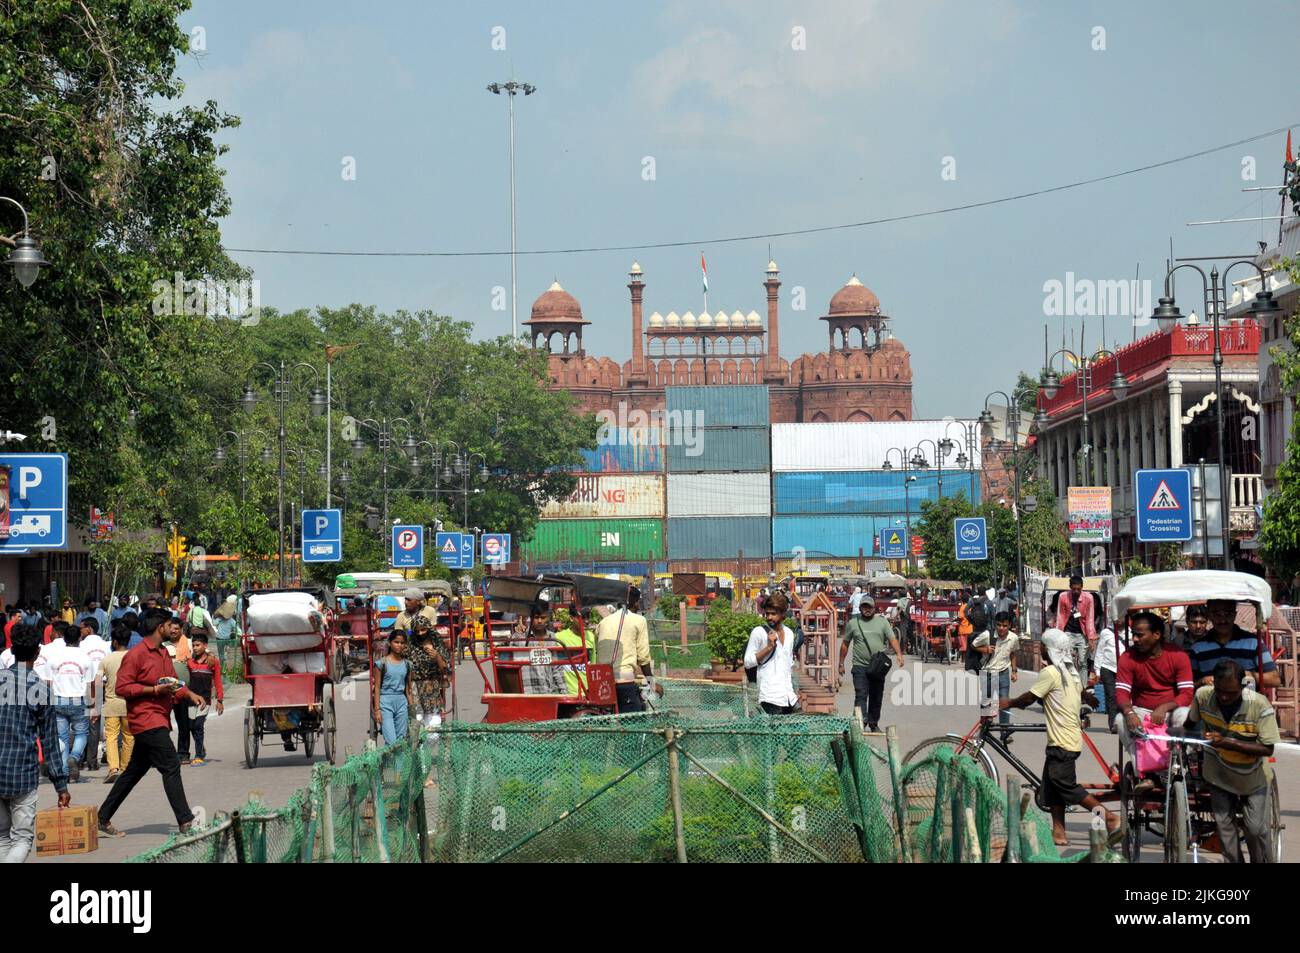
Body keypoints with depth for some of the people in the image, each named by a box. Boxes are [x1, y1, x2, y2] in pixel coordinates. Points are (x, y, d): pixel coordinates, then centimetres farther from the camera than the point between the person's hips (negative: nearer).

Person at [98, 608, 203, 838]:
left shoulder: (163, 654, 17)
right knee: (171, 766, -12)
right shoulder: (136, 655, -12)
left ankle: (103, 819, 19)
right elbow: (122, 688, -15)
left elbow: (173, 682, 26)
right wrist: (156, 690, -19)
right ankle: (185, 821, -11)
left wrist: (188, 694, 6)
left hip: (159, 720, 10)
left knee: (134, 771, 13)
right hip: (146, 719, -10)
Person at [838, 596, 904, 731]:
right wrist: (841, 664, 12)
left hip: (878, 667, 2)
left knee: (876, 697, 9)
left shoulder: (882, 621, 7)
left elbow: (892, 639, -2)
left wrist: (898, 654, -19)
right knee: (861, 695, -15)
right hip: (860, 665, -2)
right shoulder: (853, 623, 6)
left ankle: (874, 724, 21)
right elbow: (845, 644, 12)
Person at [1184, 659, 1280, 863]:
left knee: (1256, 829, -2)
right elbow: (1190, 723, 2)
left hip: (1252, 777, -2)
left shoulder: (1259, 705, -29)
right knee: (1224, 825, 3)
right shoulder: (1203, 696, -20)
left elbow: (1267, 749, -27)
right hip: (1218, 775, 2)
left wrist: (1227, 742, -34)